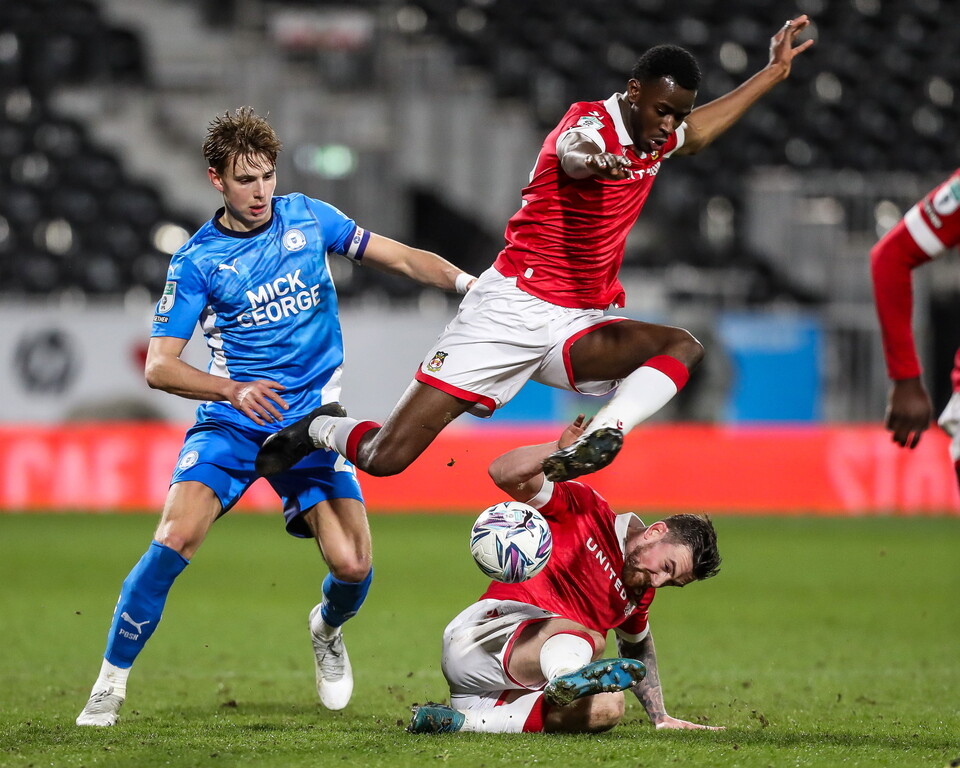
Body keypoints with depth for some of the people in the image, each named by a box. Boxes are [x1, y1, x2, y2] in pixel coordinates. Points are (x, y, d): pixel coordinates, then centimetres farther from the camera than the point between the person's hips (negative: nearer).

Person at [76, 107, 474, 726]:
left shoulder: (307, 218, 4)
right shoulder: (197, 262, -4)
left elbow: (400, 258, 10)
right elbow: (160, 366, -8)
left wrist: (466, 281, -6)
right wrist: (233, 389, -25)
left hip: (312, 420, 2)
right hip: (231, 422, -2)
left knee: (353, 567, -12)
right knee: (175, 541, -24)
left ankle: (328, 630, 26)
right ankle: (111, 683, -9)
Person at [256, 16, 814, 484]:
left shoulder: (655, 136, 11)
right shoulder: (592, 122, -13)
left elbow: (698, 133, 38)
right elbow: (573, 150, -41)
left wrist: (773, 73, 35)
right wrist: (594, 158, -65)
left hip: (578, 327, 7)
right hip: (512, 310, -7)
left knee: (684, 348, -22)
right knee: (387, 457, -10)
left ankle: (596, 442, -38)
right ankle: (317, 431, 23)